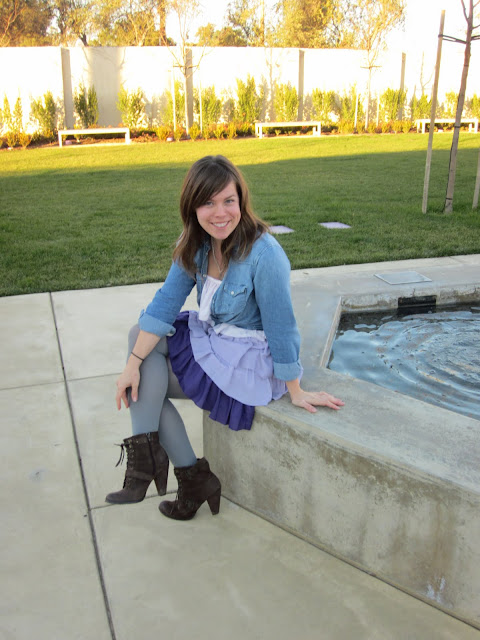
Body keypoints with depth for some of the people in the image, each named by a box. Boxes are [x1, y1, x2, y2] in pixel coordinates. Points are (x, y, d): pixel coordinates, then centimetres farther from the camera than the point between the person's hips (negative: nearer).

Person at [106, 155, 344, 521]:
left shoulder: (264, 254, -27)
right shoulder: (196, 245, -3)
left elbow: (281, 327, -21)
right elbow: (166, 302, -6)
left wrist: (295, 392, -11)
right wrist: (133, 364, -14)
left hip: (248, 360, -8)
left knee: (147, 390, -11)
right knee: (139, 335, -4)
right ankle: (147, 457, -6)